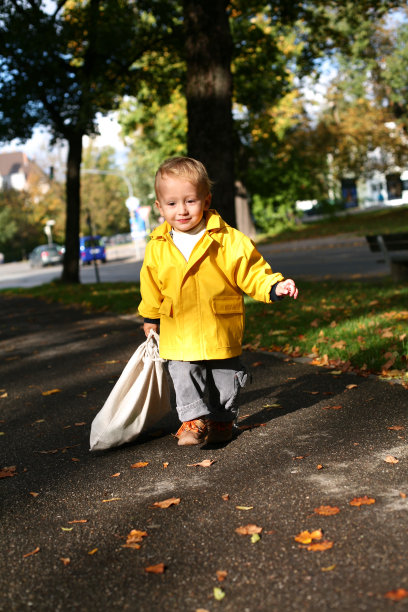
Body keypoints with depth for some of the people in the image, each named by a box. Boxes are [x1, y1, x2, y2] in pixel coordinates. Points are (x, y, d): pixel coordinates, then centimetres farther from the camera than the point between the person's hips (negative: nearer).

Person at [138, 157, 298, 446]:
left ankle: (222, 418, 29)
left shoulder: (230, 241, -12)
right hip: (179, 334, 1)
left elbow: (252, 272, -6)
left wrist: (274, 287, -22)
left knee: (225, 374, 12)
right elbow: (152, 290, 11)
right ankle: (194, 419, 12)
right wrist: (151, 319, 21)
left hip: (222, 328, -1)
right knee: (184, 374, -1)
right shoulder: (157, 249, -3)